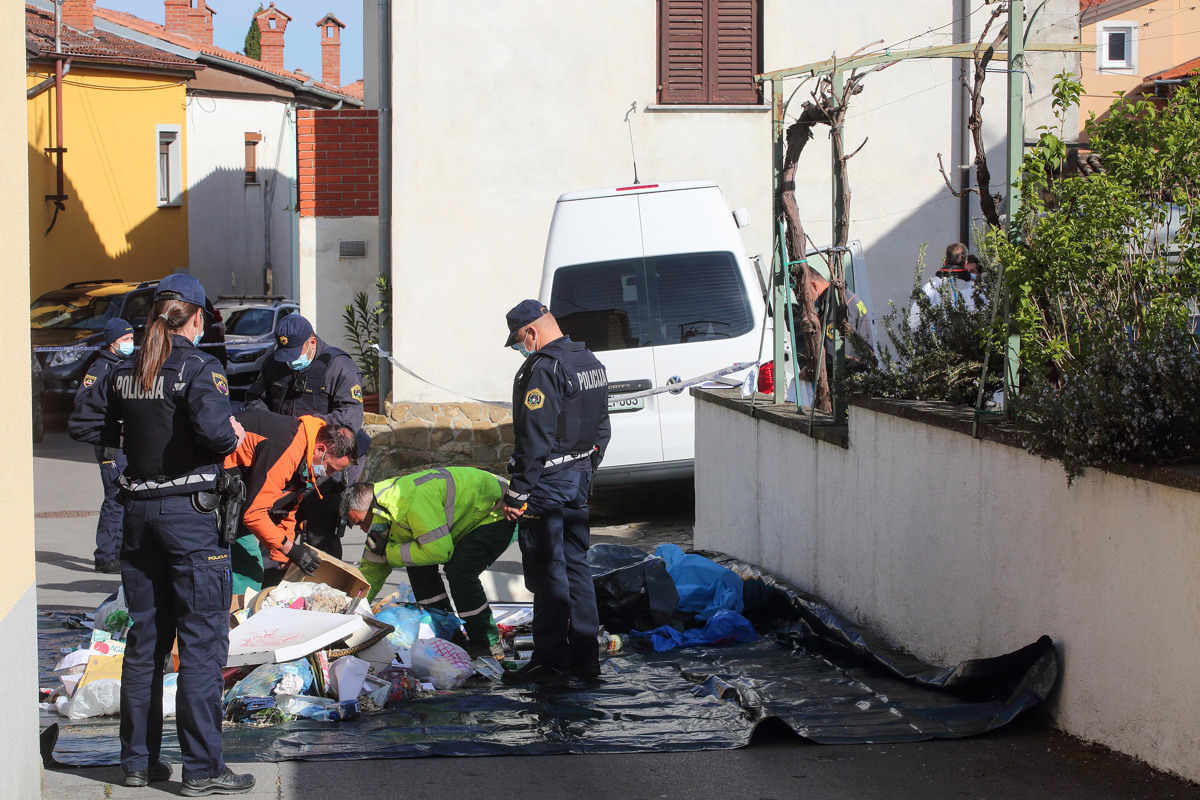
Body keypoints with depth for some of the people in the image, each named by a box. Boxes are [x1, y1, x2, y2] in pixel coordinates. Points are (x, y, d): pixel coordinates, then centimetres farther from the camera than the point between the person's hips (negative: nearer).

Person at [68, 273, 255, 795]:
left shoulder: (123, 373, 6)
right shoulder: (198, 368, -12)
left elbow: (89, 426, 10)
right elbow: (213, 427, -26)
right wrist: (233, 436, -5)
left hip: (139, 512, 6)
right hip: (192, 513, -6)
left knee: (144, 639, 15)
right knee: (202, 640, -2)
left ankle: (138, 759, 20)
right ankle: (202, 769, -3)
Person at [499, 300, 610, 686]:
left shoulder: (543, 369, -18)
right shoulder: (591, 363, 11)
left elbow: (535, 439, -22)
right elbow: (601, 427, 19)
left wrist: (517, 494, -19)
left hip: (546, 481, -9)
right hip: (579, 478, 9)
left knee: (547, 574, -3)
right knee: (575, 566, 14)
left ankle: (552, 661, 0)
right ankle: (585, 656, 17)